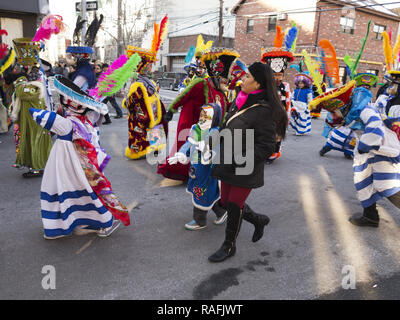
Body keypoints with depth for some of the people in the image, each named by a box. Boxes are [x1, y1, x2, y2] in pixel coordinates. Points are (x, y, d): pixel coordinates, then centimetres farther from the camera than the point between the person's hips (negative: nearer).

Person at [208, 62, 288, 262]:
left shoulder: (264, 111, -18)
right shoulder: (240, 101, 7)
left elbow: (266, 147, -19)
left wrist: (241, 160, -24)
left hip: (245, 170, -8)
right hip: (228, 165, 8)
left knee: (234, 205, 3)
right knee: (226, 203, 16)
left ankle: (229, 246, 26)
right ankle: (258, 220, 41)